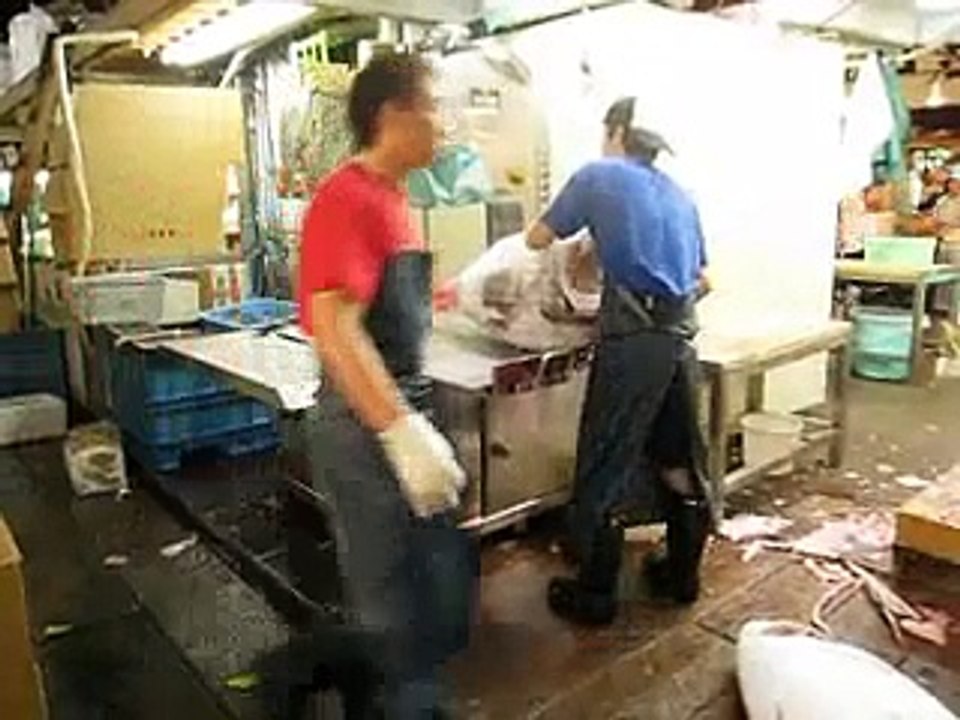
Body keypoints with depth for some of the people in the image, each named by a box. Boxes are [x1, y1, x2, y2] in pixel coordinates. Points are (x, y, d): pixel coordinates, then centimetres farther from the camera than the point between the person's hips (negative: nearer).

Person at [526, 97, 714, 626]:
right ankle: (683, 574, 29)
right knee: (680, 458, 16)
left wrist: (583, 227, 33)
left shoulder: (598, 176, 4)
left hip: (632, 338, -6)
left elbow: (537, 240, 12)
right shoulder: (678, 195, 19)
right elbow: (702, 280, 21)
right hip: (680, 336, 6)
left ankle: (594, 594, 11)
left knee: (605, 466, 2)